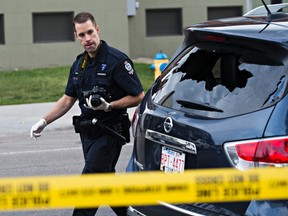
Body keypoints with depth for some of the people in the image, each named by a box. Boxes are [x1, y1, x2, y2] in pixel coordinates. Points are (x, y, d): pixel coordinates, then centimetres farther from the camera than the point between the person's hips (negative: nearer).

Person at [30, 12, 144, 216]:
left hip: (109, 133, -8)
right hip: (88, 132, 8)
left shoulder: (117, 61, -13)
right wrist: (44, 121, 8)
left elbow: (138, 97, -12)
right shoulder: (79, 64, 10)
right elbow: (68, 99, 18)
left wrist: (108, 106, -23)